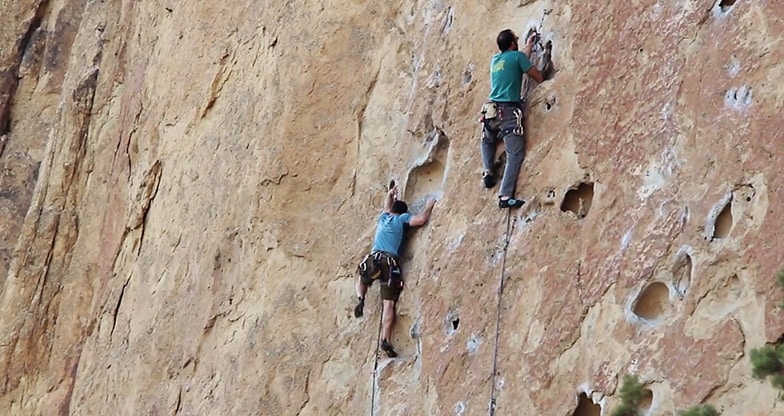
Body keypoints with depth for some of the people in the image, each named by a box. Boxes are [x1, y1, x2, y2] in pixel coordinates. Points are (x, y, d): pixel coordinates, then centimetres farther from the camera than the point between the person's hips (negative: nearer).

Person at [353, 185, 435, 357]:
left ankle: (361, 299, 3)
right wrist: (428, 207, 14)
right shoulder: (402, 218, 11)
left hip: (373, 258, 4)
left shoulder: (384, 217, 24)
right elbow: (421, 219, -4)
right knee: (389, 304, -4)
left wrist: (390, 194, 65)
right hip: (390, 262, -4)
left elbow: (387, 206, 47)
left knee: (361, 281, 35)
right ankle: (386, 340, -15)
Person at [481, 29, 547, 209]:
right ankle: (505, 196, -20)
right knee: (515, 154, -9)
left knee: (487, 141, 35)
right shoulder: (517, 56, 0)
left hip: (491, 111, 6)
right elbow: (539, 77, 3)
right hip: (509, 111, -6)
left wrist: (529, 46, 44)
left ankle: (487, 171, 13)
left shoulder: (495, 59, 18)